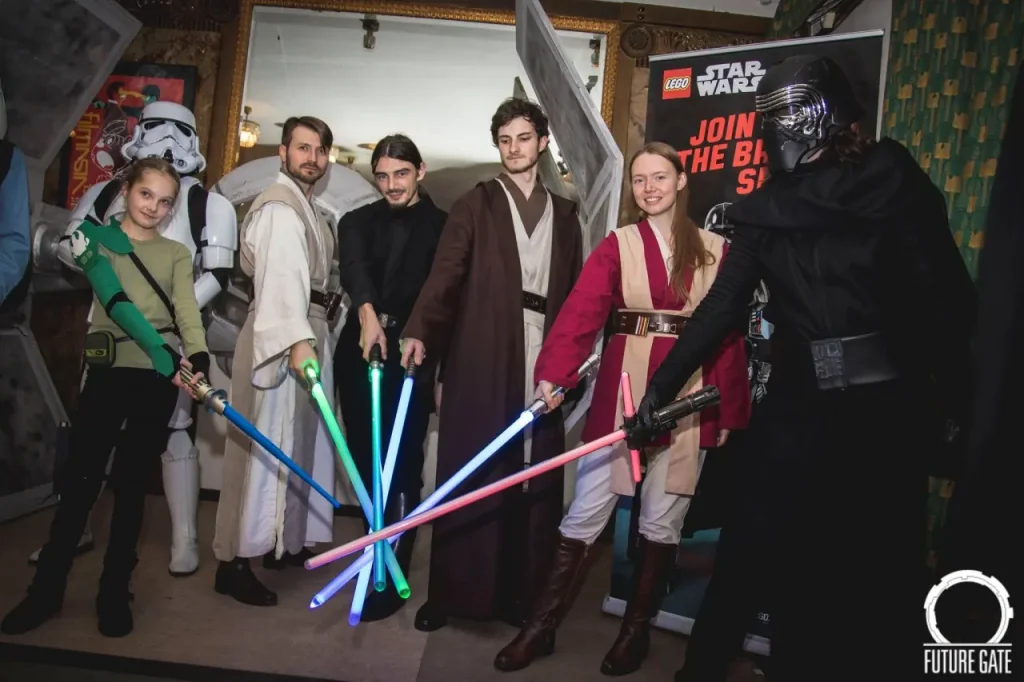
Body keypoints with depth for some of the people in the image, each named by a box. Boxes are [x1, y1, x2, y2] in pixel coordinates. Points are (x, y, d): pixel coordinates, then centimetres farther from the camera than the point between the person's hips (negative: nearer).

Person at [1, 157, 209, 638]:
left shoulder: (176, 253, 10)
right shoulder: (96, 238, 4)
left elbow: (187, 310, -5)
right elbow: (117, 303, -11)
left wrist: (197, 356, -25)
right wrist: (164, 355, -24)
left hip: (158, 379, 1)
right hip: (108, 372, -1)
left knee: (131, 484, 7)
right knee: (80, 480, 2)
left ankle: (114, 592, 19)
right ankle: (46, 590, 20)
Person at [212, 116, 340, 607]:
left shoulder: (307, 208, 20)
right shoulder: (279, 207, -12)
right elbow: (281, 274, -28)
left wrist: (311, 337, 10)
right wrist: (297, 340, -41)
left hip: (308, 333, 10)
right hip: (279, 338, -10)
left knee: (299, 442, 14)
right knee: (265, 446, -7)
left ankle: (286, 543, 26)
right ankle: (234, 561, 2)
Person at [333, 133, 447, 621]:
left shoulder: (443, 226, 4)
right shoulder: (358, 222, 11)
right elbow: (353, 267, -10)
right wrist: (367, 314, -30)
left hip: (411, 358, -3)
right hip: (359, 354, 4)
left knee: (400, 467, -6)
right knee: (366, 462, 10)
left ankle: (389, 579, 5)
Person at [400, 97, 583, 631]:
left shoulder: (563, 213, 17)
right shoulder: (476, 204, 8)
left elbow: (573, 291, 15)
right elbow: (445, 272, -5)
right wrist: (419, 332, -19)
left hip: (541, 363, 3)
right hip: (480, 360, -2)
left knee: (533, 479, 4)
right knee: (468, 476, 1)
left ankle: (518, 591, 17)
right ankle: (449, 591, 13)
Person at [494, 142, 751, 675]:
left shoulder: (715, 250, 6)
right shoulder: (617, 245, 3)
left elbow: (728, 334, 5)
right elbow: (580, 311, -12)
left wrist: (729, 411, 2)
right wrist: (553, 374, -27)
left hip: (688, 397, 1)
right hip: (622, 391, 0)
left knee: (661, 520, 8)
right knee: (584, 514, 2)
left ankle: (637, 630, 27)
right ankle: (541, 627, 16)